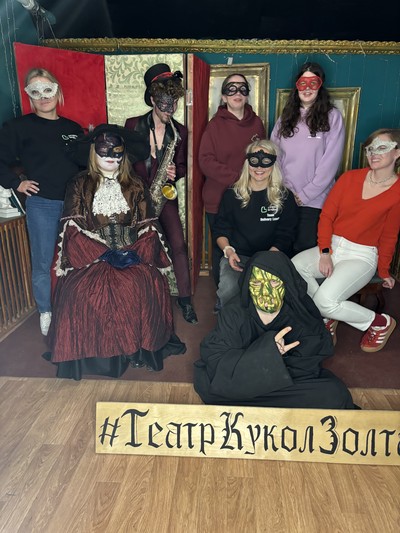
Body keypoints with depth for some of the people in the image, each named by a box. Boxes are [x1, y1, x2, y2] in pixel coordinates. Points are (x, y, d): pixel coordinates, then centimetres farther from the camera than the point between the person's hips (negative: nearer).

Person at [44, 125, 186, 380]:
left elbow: (149, 227, 6)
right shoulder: (80, 185, 9)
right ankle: (92, 352, -9)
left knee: (142, 285, -26)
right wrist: (104, 253, -13)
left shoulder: (136, 186, 12)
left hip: (132, 256, 1)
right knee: (84, 290, -27)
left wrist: (134, 253, -9)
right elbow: (73, 229, -1)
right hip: (91, 255, 0)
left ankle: (139, 347, -8)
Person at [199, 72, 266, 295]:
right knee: (221, 249, 8)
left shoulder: (256, 123, 9)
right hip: (219, 199, -2)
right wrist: (236, 177, -18)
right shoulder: (215, 124, -1)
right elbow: (206, 160, -10)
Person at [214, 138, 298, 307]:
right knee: (228, 290, -29)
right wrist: (228, 250, -10)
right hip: (236, 256, 1)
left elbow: (285, 237, 1)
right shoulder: (232, 194, 8)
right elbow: (221, 230, 11)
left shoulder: (285, 197, 4)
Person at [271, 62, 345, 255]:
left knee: (305, 249, 2)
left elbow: (330, 161, -8)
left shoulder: (332, 116, -2)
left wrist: (306, 194, -10)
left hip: (313, 200, -3)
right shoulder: (286, 116, 11)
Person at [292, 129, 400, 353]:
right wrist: (324, 252, -11)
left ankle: (380, 322, 5)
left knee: (325, 300, -27)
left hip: (362, 256, -4)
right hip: (331, 246, 4)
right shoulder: (351, 177, 4)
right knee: (294, 267, -26)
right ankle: (327, 319, 0)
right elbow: (327, 215, 1)